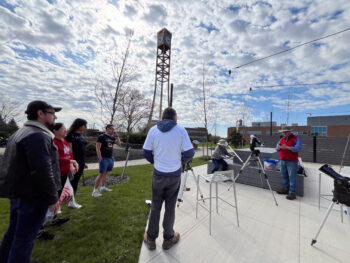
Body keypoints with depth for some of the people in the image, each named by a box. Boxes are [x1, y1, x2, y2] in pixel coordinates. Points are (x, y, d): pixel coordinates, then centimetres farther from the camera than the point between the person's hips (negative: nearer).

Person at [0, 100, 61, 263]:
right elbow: (42, 172, -25)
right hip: (32, 195, -10)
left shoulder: (20, 133, 12)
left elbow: (17, 166, 17)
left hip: (17, 192, 10)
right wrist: (52, 198, -16)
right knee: (25, 237, 4)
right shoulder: (39, 136, -21)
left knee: (13, 231, 24)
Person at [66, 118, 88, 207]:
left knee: (76, 181, 14)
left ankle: (73, 200, 25)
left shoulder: (80, 135, 13)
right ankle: (72, 202, 16)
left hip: (81, 161, 8)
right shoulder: (71, 135, -11)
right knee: (73, 181, 3)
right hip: (75, 161, -8)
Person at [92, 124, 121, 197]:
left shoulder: (112, 137, 11)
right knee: (101, 174, -6)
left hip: (110, 158, 7)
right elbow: (97, 148, -13)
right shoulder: (101, 136, -10)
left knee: (105, 173, 15)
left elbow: (119, 144, 9)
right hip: (104, 158, -7)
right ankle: (95, 191, 3)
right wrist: (100, 159, -16)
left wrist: (116, 136, 0)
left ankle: (103, 187, 27)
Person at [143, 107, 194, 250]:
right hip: (174, 175, -1)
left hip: (158, 174, 1)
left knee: (155, 206, 19)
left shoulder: (153, 130, -5)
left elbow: (146, 152, -2)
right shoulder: (181, 130, -9)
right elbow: (189, 153, -10)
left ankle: (150, 239, 34)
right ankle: (168, 239, 35)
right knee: (170, 207, 16)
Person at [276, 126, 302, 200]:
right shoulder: (282, 139, 14)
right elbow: (277, 148, 14)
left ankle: (292, 193, 3)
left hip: (291, 161, -6)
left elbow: (298, 148, -18)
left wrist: (287, 147, -29)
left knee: (292, 177, -4)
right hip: (283, 160, 6)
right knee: (284, 175, 13)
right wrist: (278, 147, -10)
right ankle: (286, 189, 27)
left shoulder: (296, 138, -5)